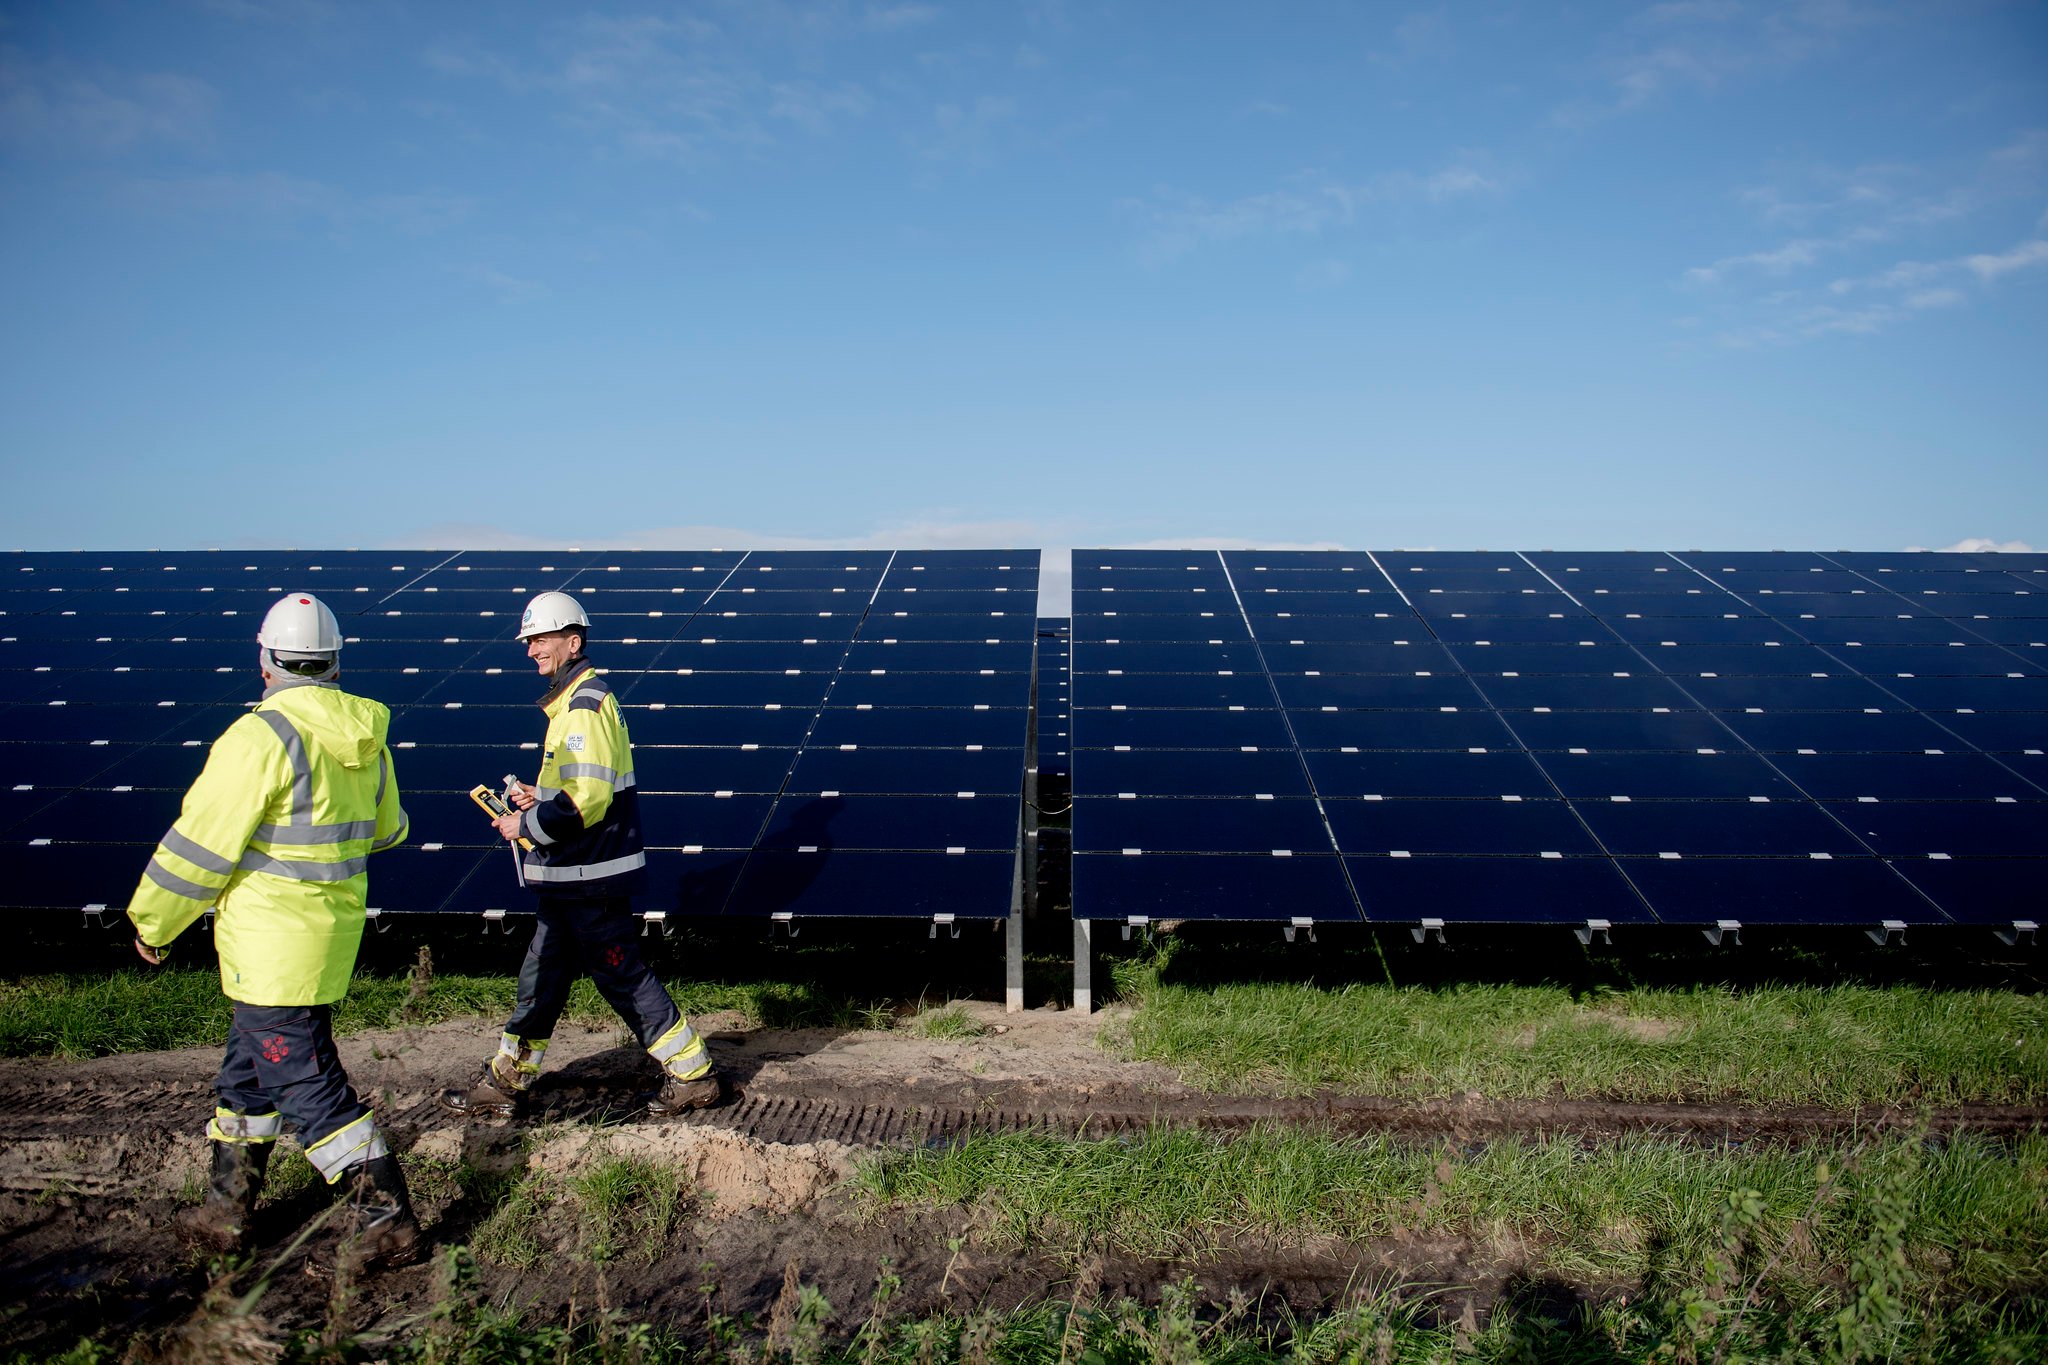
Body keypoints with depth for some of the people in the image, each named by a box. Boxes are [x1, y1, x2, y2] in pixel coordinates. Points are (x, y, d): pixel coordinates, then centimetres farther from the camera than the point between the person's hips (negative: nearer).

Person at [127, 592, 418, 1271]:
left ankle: (384, 1220, 1)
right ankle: (226, 1211, 34)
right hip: (334, 930, 8)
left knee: (307, 1081, -2)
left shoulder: (262, 737, -19)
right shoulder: (366, 740, 4)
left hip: (272, 946, -8)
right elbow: (384, 831, 19)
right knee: (250, 1067, 22)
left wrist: (152, 922, 1)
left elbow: (201, 844, -14)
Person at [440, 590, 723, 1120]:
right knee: (542, 976, 16)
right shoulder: (573, 700, 14)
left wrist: (526, 826, -14)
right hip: (570, 876, 10)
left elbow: (588, 800, -26)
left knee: (622, 977, 0)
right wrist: (539, 796, 10)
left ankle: (694, 1074, 12)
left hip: (589, 879, -10)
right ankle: (504, 1083, 28)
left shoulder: (584, 707, -19)